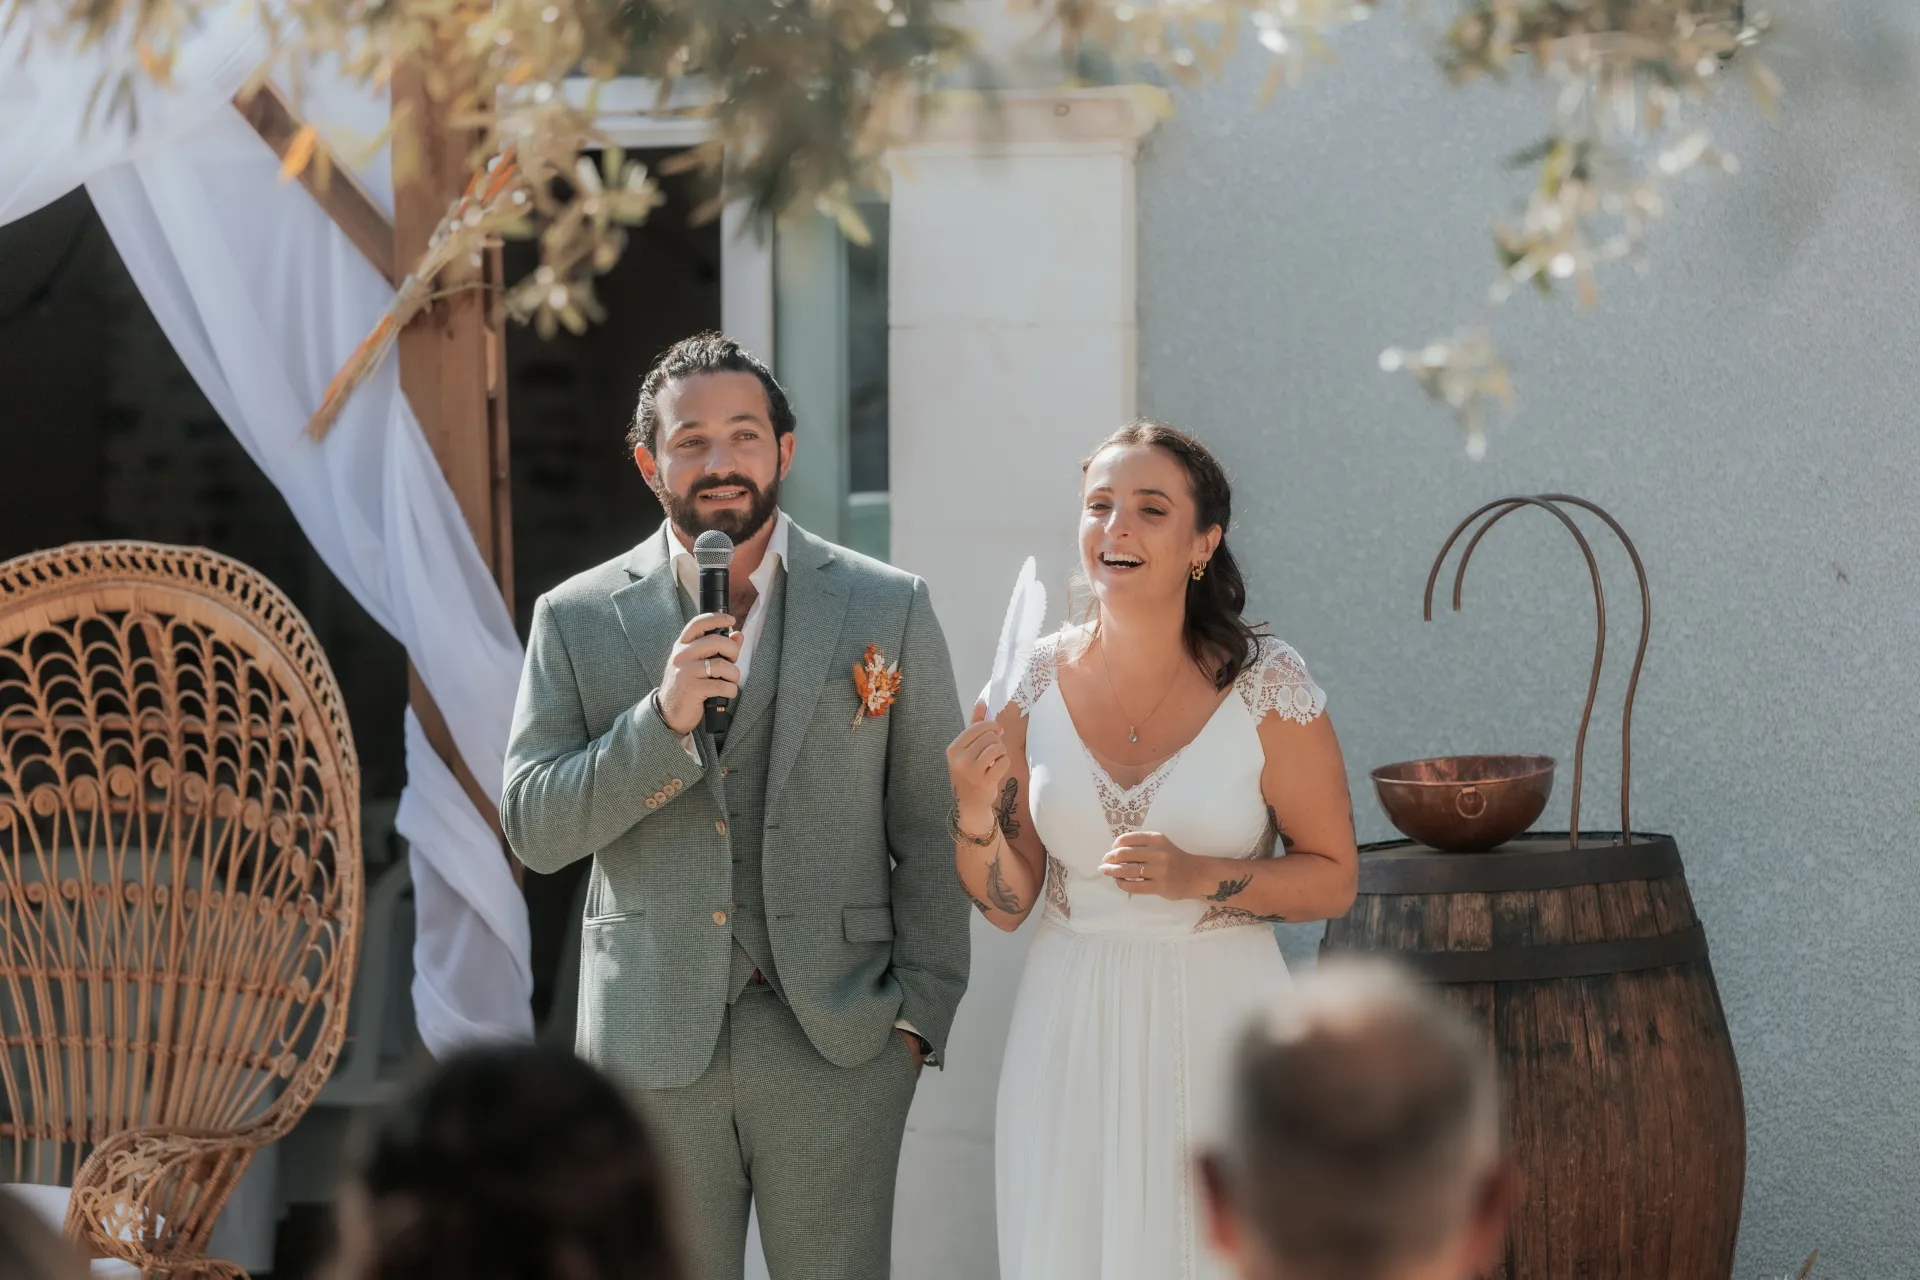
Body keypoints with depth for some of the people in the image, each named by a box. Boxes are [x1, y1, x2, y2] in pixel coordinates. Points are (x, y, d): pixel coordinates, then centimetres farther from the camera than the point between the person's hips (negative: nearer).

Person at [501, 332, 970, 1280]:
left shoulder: (888, 609, 4)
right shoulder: (578, 621, 4)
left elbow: (930, 829, 4)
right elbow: (533, 829, -2)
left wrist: (920, 1012, -4)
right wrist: (662, 720, -16)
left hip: (837, 1041, -1)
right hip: (653, 1049, 1)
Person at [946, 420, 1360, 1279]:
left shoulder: (1267, 686, -9)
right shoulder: (1036, 684, 0)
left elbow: (1333, 879, -3)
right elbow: (1008, 903, 4)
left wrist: (1198, 877, -17)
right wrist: (973, 812, -15)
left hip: (1216, 1021, -3)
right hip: (1073, 1036, 3)